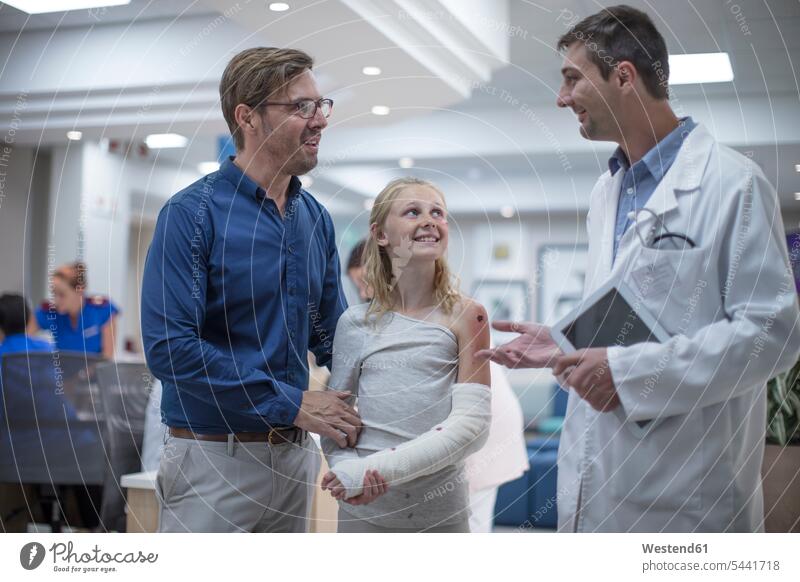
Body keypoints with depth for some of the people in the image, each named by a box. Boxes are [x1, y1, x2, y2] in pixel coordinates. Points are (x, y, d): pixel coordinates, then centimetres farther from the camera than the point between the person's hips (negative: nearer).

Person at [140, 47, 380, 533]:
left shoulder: (316, 220, 6)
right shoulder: (193, 214, -13)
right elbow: (169, 347, -21)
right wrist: (292, 404, -19)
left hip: (295, 456, 6)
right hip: (215, 457, -6)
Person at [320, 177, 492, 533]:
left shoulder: (465, 316, -4)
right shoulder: (356, 323, 1)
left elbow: (471, 424, -12)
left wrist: (379, 468, -19)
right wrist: (348, 468, -15)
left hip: (441, 510, -1)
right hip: (363, 509, 1)